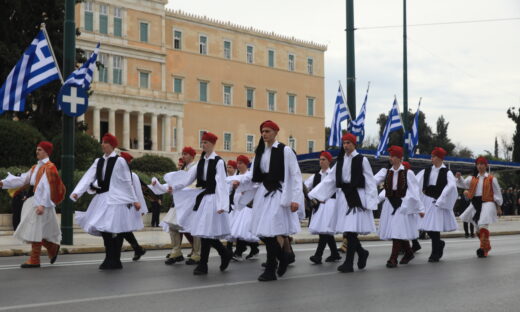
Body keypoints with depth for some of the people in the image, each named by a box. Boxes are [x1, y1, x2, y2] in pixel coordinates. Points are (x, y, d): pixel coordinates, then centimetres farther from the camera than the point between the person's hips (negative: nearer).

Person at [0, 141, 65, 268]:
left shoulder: (49, 167, -11)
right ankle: (53, 248, 28)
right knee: (35, 230, 11)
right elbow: (22, 179, 14)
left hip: (41, 202, -9)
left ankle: (34, 260, -4)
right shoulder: (36, 167, 17)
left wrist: (42, 205, -27)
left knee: (35, 229, -8)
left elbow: (47, 187, -19)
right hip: (32, 200, 9)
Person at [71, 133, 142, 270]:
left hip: (116, 200, -6)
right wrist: (77, 192, -11)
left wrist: (134, 200, -3)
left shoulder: (119, 161, -5)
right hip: (102, 199, 6)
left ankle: (115, 261, 4)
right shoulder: (99, 161, 11)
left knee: (116, 230, -6)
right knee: (103, 229, 6)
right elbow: (88, 177, 1)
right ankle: (110, 260, 16)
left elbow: (127, 182, -4)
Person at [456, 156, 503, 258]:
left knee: (483, 225, -21)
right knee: (478, 227, 12)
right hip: (475, 204, 6)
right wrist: (459, 177, -20)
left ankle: (483, 248, -20)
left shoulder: (491, 179, 0)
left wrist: (498, 206, 3)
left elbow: (497, 193, 3)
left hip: (487, 203, -6)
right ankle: (487, 246, 29)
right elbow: (463, 184, 0)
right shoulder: (473, 178, 12)